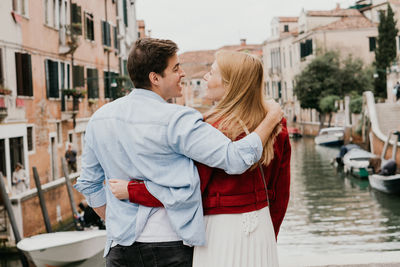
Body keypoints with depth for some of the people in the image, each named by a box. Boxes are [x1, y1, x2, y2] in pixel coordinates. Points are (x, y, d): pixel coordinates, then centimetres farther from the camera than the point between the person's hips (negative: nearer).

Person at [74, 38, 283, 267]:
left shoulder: (99, 119, 4)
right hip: (172, 247, -5)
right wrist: (272, 117, -5)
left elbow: (89, 184, 13)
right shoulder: (177, 121, -16)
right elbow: (236, 158, -19)